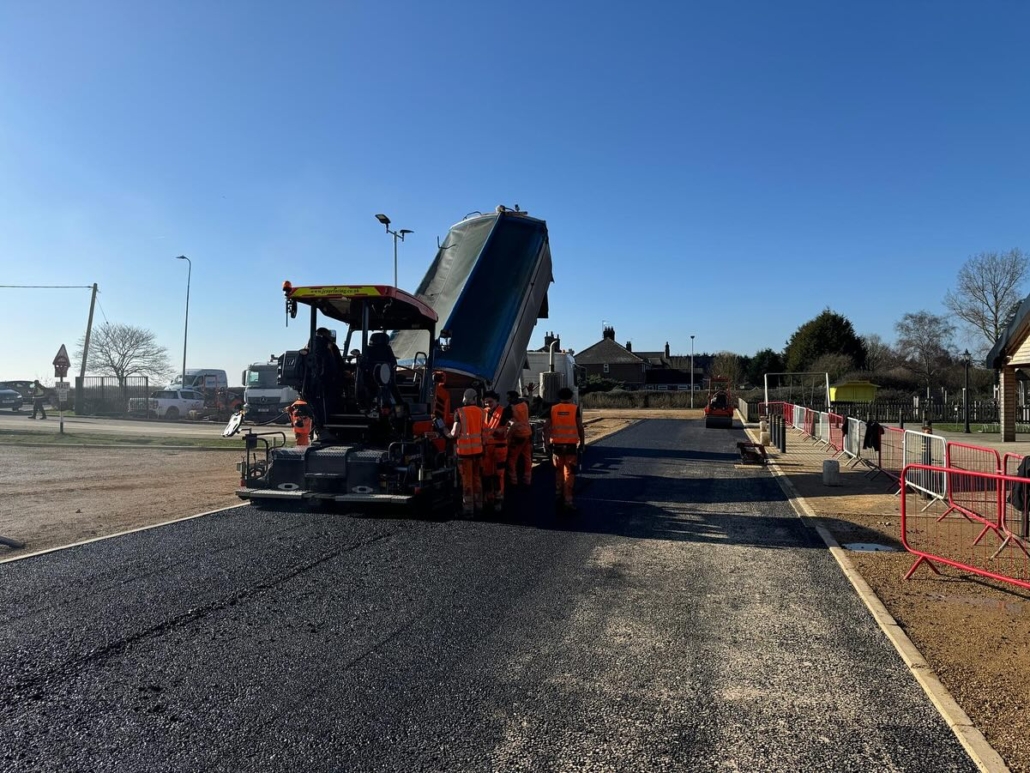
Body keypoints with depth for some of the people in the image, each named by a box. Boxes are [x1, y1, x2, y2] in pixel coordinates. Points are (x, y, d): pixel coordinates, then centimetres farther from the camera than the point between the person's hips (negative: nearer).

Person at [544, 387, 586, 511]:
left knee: (558, 471, 18)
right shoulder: (575, 409, -1)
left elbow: (546, 428, 1)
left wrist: (547, 441, 8)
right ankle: (568, 500, -2)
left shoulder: (553, 409, 5)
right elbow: (580, 428, -4)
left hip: (557, 444, 2)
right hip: (571, 444, -2)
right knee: (569, 472, 1)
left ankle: (558, 496, 23)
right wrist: (582, 443, 4)